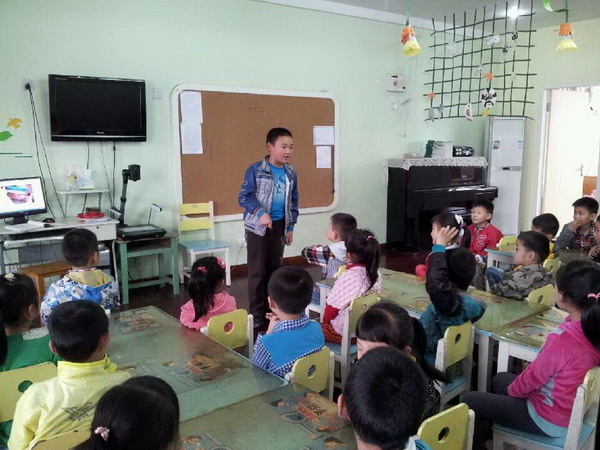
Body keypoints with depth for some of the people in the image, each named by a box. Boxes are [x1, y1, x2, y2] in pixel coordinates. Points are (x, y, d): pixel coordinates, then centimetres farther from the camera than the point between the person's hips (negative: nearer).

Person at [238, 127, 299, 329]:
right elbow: (244, 197, -12)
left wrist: (290, 227, 10)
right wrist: (261, 213, -25)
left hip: (279, 226, 5)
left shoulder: (291, 173, 4)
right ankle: (256, 313, 13)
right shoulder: (255, 170, -12)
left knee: (275, 269, 13)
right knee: (257, 271, 1)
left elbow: (293, 201, 13)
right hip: (257, 226, -5)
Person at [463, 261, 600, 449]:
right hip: (571, 409, 8)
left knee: (470, 401, 4)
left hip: (548, 421, -8)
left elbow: (534, 377, -20)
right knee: (500, 379, 27)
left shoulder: (563, 339, -35)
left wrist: (512, 390, 0)